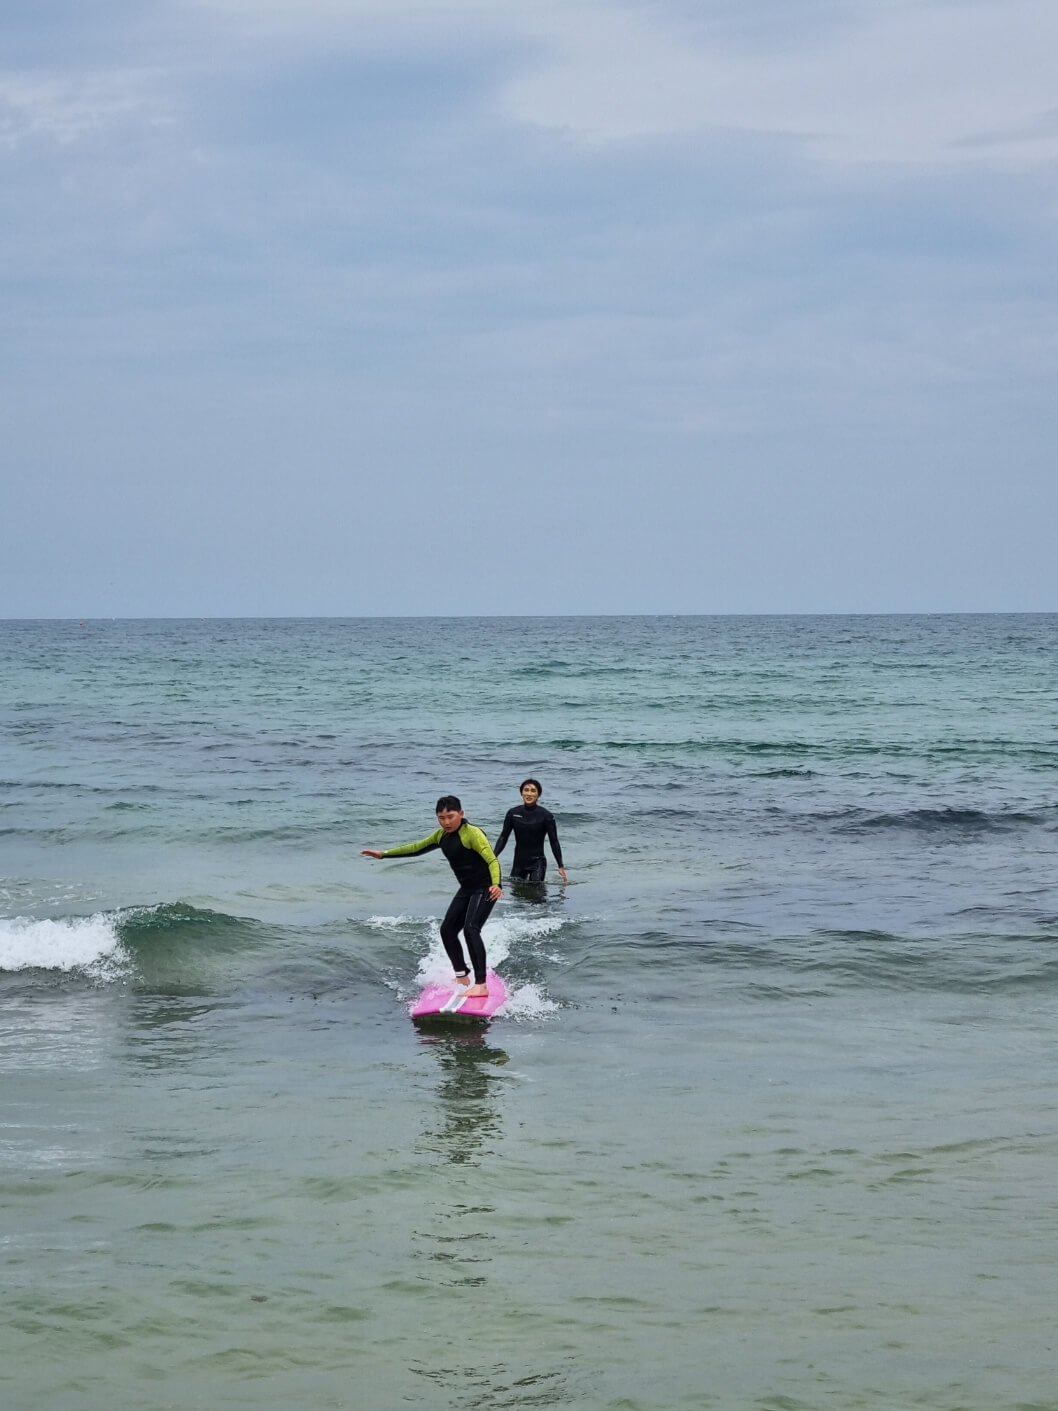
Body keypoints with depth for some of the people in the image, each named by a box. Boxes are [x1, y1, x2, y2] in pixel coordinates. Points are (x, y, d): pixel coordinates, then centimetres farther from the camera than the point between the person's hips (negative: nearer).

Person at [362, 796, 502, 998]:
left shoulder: (472, 834, -18)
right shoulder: (442, 836, 8)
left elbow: (492, 860, -26)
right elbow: (416, 848, 21)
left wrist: (496, 885, -44)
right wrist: (383, 854, 21)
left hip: (484, 889, -9)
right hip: (466, 890, 9)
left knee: (470, 929, -23)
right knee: (447, 930, 9)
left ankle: (481, 985, -27)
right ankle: (462, 977, 25)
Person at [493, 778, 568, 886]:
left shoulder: (546, 816, -7)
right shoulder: (513, 813, 1)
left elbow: (554, 842, -3)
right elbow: (503, 837, 3)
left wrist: (561, 867, -4)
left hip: (537, 862, -3)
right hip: (519, 862, 3)